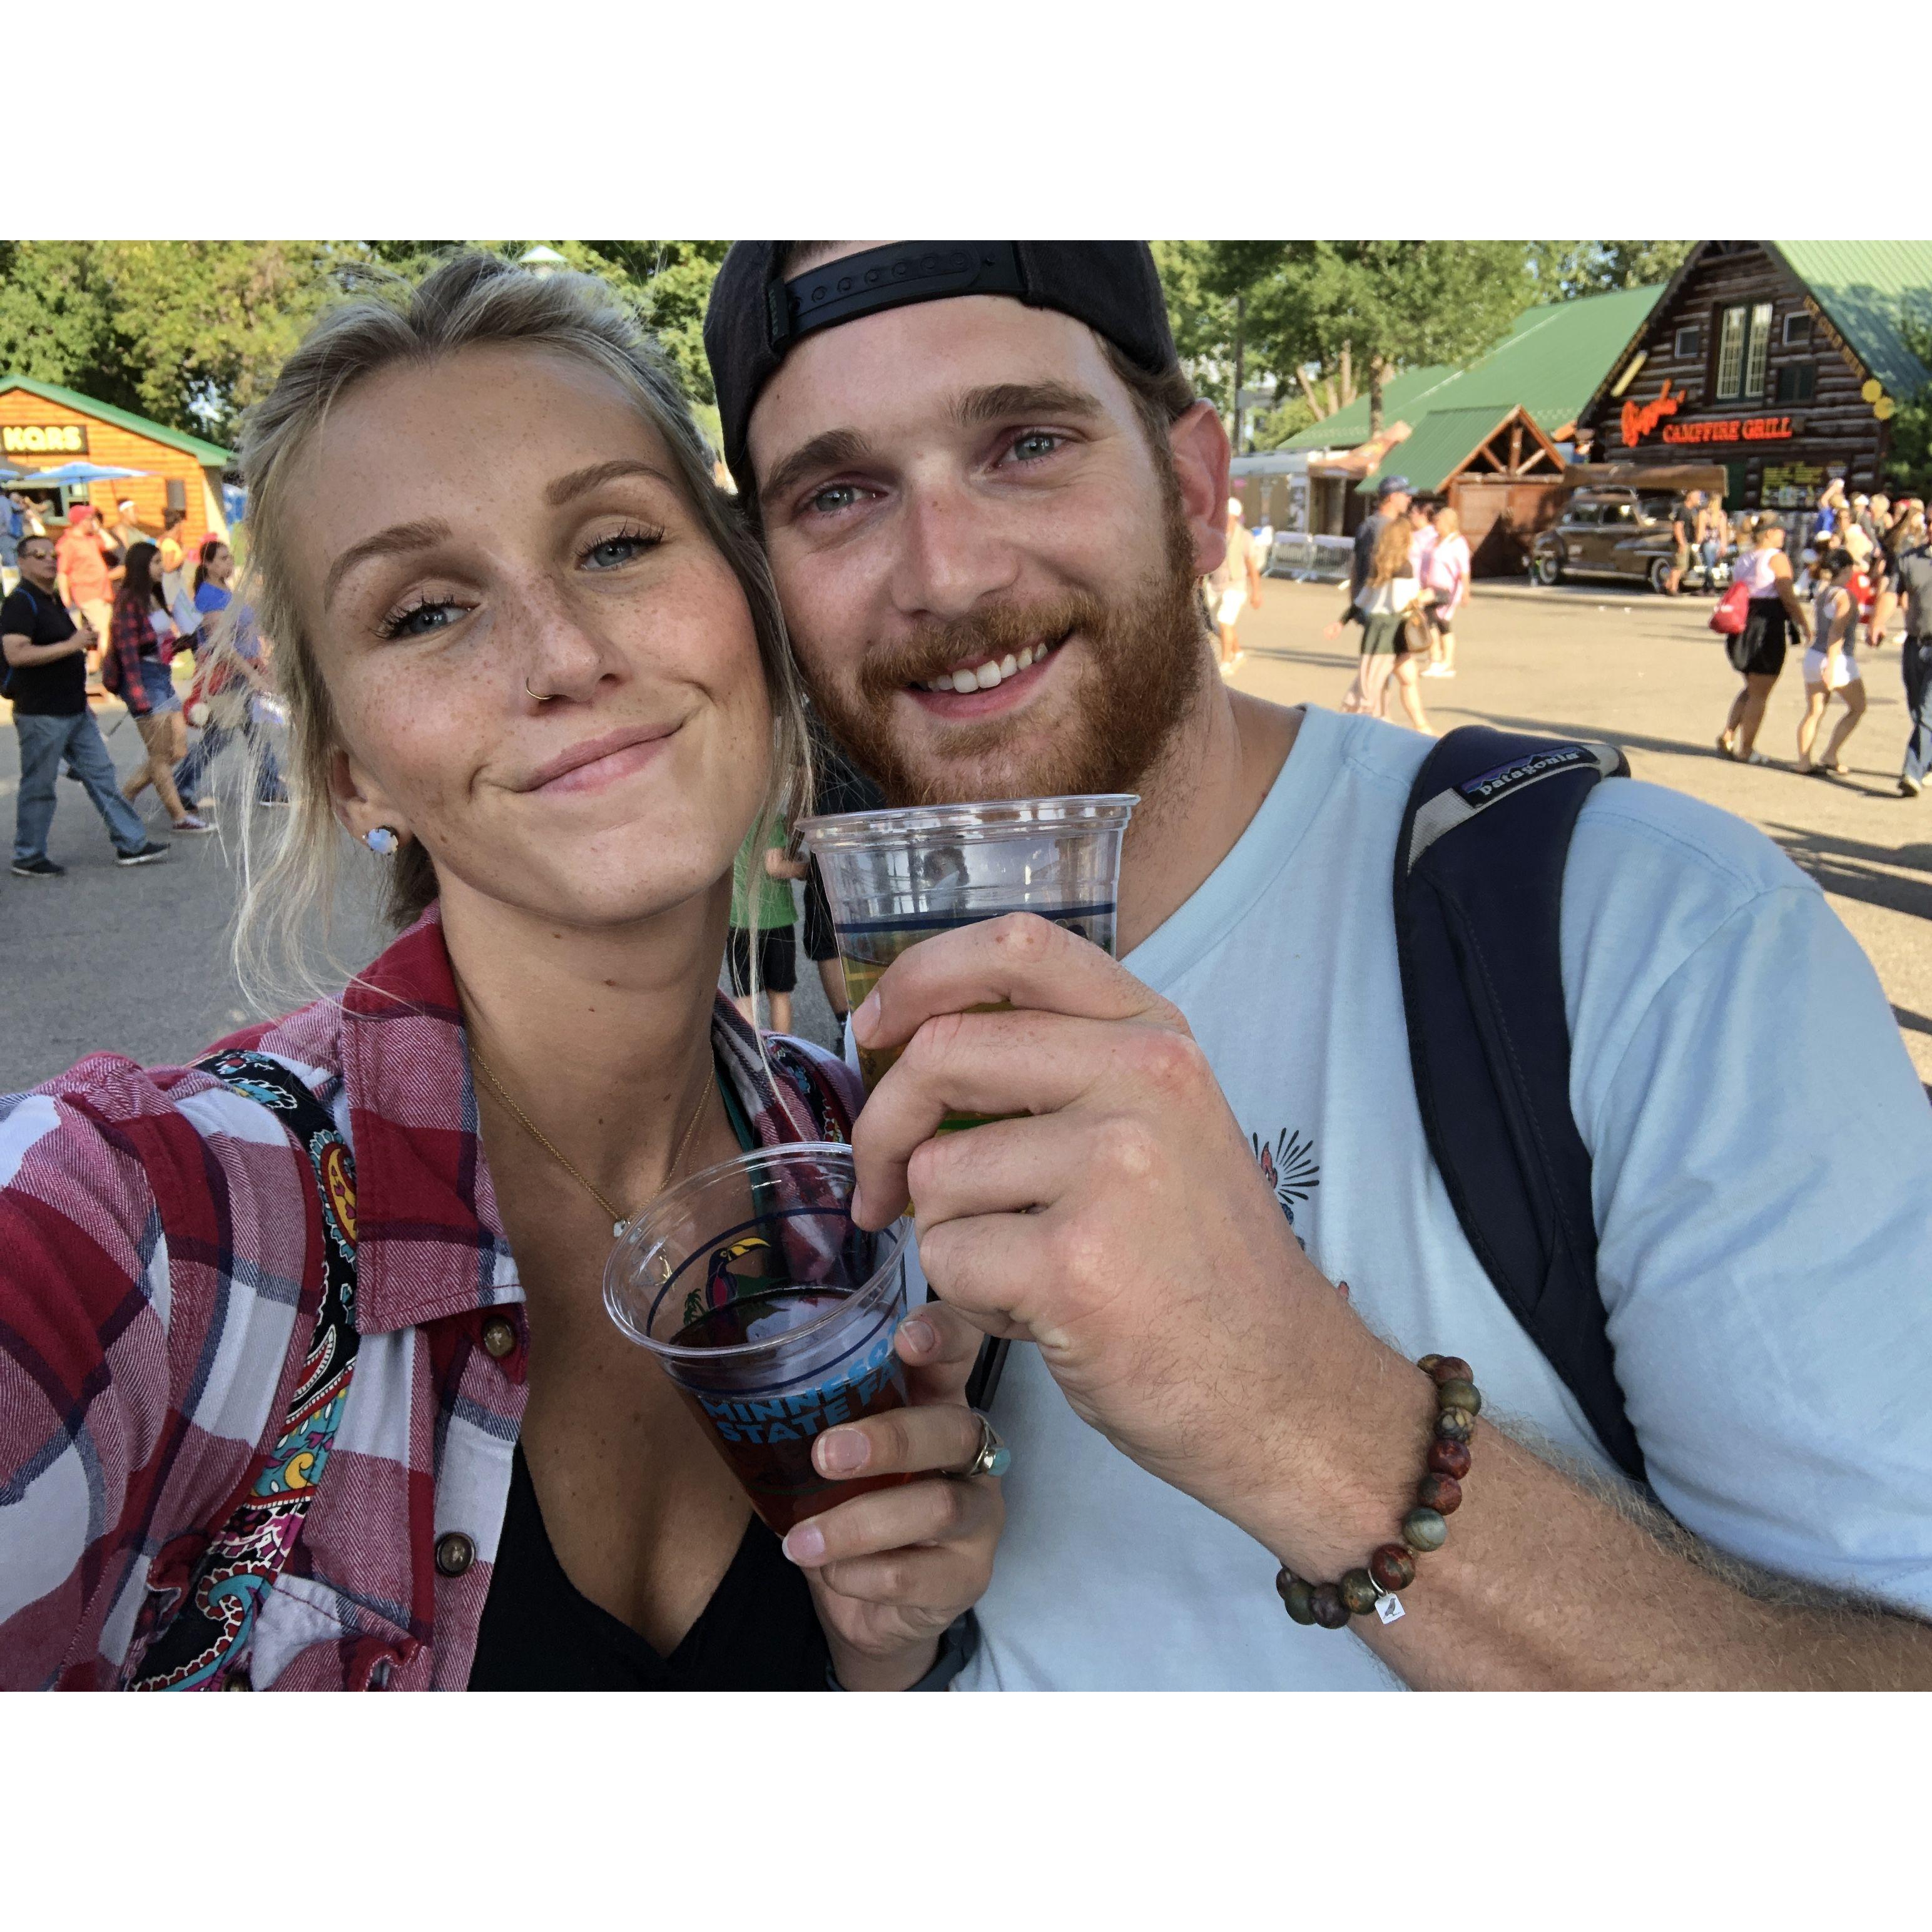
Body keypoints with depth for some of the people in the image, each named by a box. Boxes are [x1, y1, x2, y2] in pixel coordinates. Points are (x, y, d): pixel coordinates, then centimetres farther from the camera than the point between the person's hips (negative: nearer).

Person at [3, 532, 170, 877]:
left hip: (75, 710, 9)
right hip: (40, 715, -9)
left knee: (101, 775, 9)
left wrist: (85, 642, 15)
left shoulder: (54, 600, 16)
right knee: (38, 787, 1)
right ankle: (28, 859, 13)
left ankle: (131, 845, 13)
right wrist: (71, 645, -24)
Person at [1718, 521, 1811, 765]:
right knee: (1759, 694, 0)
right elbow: (1788, 598, -13)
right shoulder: (1777, 558, -10)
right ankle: (1746, 750, 3)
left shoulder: (1743, 559, 13)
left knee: (1751, 688, 21)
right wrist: (1806, 626, -5)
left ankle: (1728, 735, 9)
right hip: (1769, 628, -7)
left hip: (1743, 627, 7)